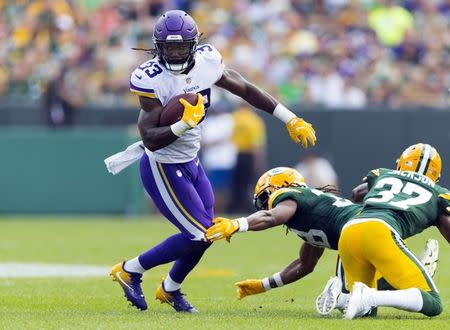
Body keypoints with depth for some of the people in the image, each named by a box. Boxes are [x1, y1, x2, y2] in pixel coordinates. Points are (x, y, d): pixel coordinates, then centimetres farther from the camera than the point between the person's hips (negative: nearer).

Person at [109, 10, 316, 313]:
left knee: (205, 233, 11)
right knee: (200, 235, -10)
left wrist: (291, 120, 7)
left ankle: (170, 289, 36)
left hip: (190, 163, 7)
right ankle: (131, 270, 6)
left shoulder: (206, 63, -7)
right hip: (163, 170, -7)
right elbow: (151, 139, -26)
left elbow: (245, 90, 6)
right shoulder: (153, 80, -24)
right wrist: (186, 123, -37)